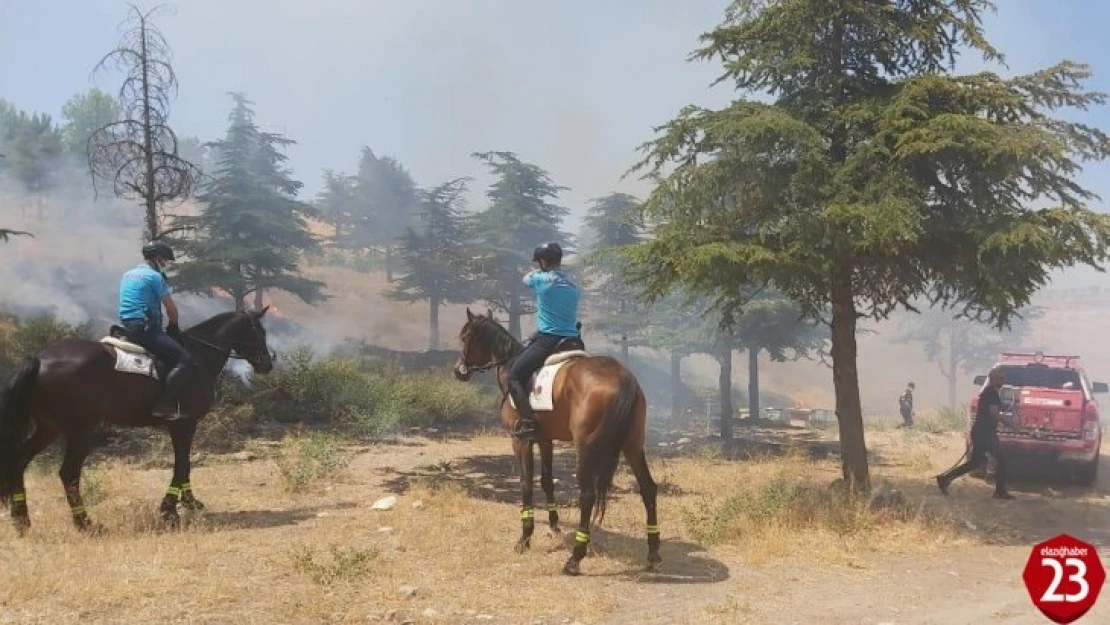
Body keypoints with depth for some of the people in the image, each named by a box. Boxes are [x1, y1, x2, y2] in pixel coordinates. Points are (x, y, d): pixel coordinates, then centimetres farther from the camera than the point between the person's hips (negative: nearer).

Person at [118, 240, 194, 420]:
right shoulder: (154, 276, -6)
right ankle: (164, 405, -23)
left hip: (127, 328, 10)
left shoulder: (128, 275, 21)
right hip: (144, 328, -10)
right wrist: (173, 326, 15)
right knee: (185, 360, -16)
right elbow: (171, 309, -5)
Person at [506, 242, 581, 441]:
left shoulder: (541, 279, -7)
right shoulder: (573, 284, 11)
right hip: (571, 340, 7)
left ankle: (529, 423, -16)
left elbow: (526, 278, 15)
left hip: (547, 340, -7)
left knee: (514, 376, -3)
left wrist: (540, 270, 32)